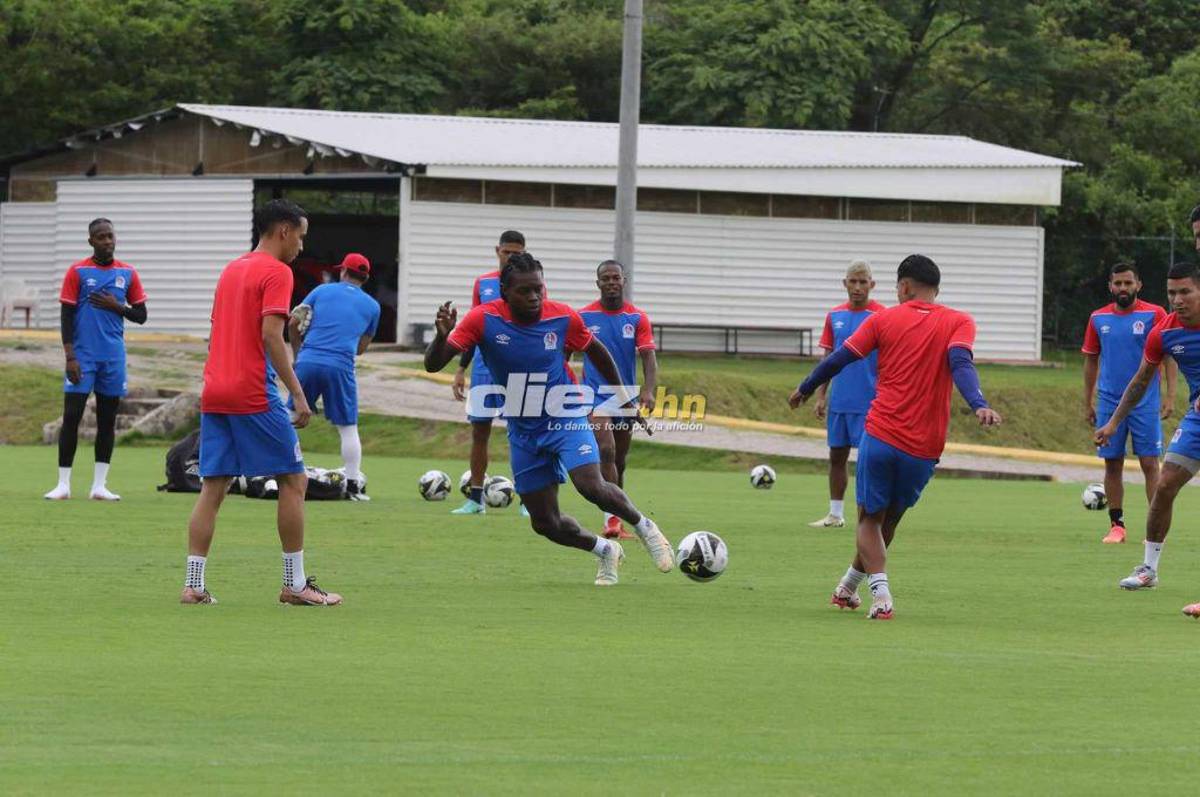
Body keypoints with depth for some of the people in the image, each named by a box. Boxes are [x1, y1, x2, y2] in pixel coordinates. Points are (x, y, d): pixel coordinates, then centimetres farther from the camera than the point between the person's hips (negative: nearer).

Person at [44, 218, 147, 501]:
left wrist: (117, 307, -8)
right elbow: (66, 315, -3)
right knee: (71, 416, -7)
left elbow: (140, 316, 12)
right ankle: (63, 484, -2)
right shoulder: (78, 271, -1)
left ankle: (99, 485, 9)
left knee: (107, 420, 4)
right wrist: (70, 357, -10)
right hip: (83, 356, -3)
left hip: (113, 357, 3)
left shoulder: (128, 274, 7)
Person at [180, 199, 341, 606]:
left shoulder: (231, 270, 18)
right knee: (293, 481, 1)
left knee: (212, 487, 6)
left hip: (215, 390, 8)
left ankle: (193, 584, -1)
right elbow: (270, 336, -16)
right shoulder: (276, 272, -7)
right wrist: (298, 394, -16)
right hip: (254, 394, -8)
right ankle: (295, 584, 2)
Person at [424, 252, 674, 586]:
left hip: (565, 418, -2)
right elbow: (432, 365, -21)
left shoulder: (563, 317, -15)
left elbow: (597, 352, 6)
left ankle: (644, 527, 2)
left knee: (592, 486, -27)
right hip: (523, 430, 2)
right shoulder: (483, 319, -17)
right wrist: (442, 336, -42)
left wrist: (623, 399, 13)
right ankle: (606, 552, 31)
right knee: (545, 523, 3)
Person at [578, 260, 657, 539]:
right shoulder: (583, 317, -2)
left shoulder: (638, 318, 0)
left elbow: (649, 358, -7)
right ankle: (611, 519, -25)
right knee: (607, 451, -22)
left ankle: (615, 522, 24)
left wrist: (648, 390, -22)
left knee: (619, 462, 12)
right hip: (595, 396, -3)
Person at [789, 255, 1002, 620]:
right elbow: (960, 363, -16)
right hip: (924, 450, 1)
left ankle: (881, 595, -10)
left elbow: (837, 360, 7)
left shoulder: (884, 320, 4)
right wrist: (978, 405, -30)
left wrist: (804, 390, 22)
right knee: (889, 518, 20)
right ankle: (848, 587, 35)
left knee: (870, 519, 11)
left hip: (880, 436, -1)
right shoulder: (959, 323, 2)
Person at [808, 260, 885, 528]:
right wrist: (820, 396, 7)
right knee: (837, 456, 9)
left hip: (868, 403, -5)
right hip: (839, 403, 5)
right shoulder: (835, 315, 8)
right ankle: (835, 514, 17)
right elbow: (828, 360, 13)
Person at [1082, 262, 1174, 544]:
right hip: (1109, 402, 3)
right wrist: (1087, 403, 12)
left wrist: (1170, 395, -11)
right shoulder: (1098, 319, 7)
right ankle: (1116, 525, 14)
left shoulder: (1154, 315, -3)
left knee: (1150, 464, -5)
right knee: (1112, 465, 4)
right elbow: (1091, 361, 14)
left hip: (1145, 404, -3)